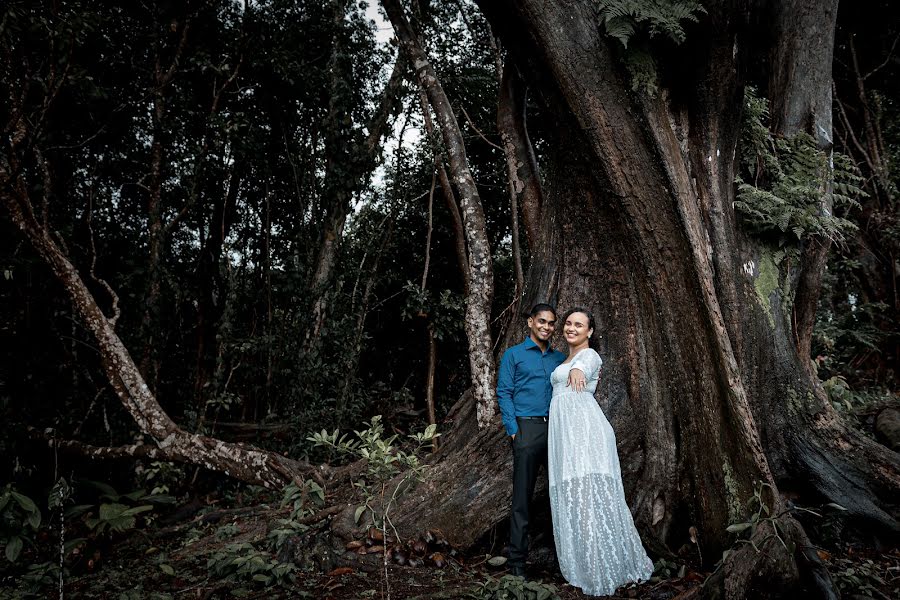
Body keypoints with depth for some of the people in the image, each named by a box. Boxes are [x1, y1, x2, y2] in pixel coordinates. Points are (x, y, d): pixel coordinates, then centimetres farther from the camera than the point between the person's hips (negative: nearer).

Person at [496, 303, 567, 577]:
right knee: (522, 495, -3)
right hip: (527, 428, -4)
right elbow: (504, 393, 0)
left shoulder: (560, 358, 18)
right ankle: (517, 559, 4)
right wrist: (513, 429, -9)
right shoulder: (514, 355, 7)